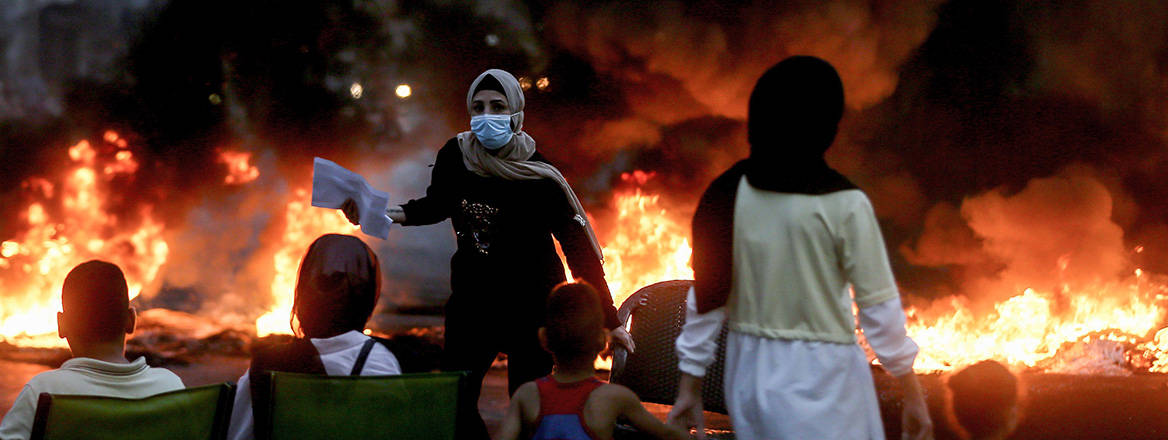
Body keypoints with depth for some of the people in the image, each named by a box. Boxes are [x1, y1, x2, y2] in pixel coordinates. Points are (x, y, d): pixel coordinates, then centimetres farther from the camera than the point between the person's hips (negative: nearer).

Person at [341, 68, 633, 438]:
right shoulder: (455, 156, -5)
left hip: (532, 306, -4)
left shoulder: (539, 176, -15)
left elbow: (579, 247, -11)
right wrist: (384, 214, -1)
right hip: (473, 301, 4)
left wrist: (608, 319, -10)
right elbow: (437, 206, 15)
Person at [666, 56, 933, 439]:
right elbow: (879, 307, -11)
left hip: (748, 373, 5)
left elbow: (706, 293, 1)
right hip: (821, 376, -5)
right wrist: (913, 394, 0)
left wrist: (689, 386, 9)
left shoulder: (728, 193, -3)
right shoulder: (843, 204, -15)